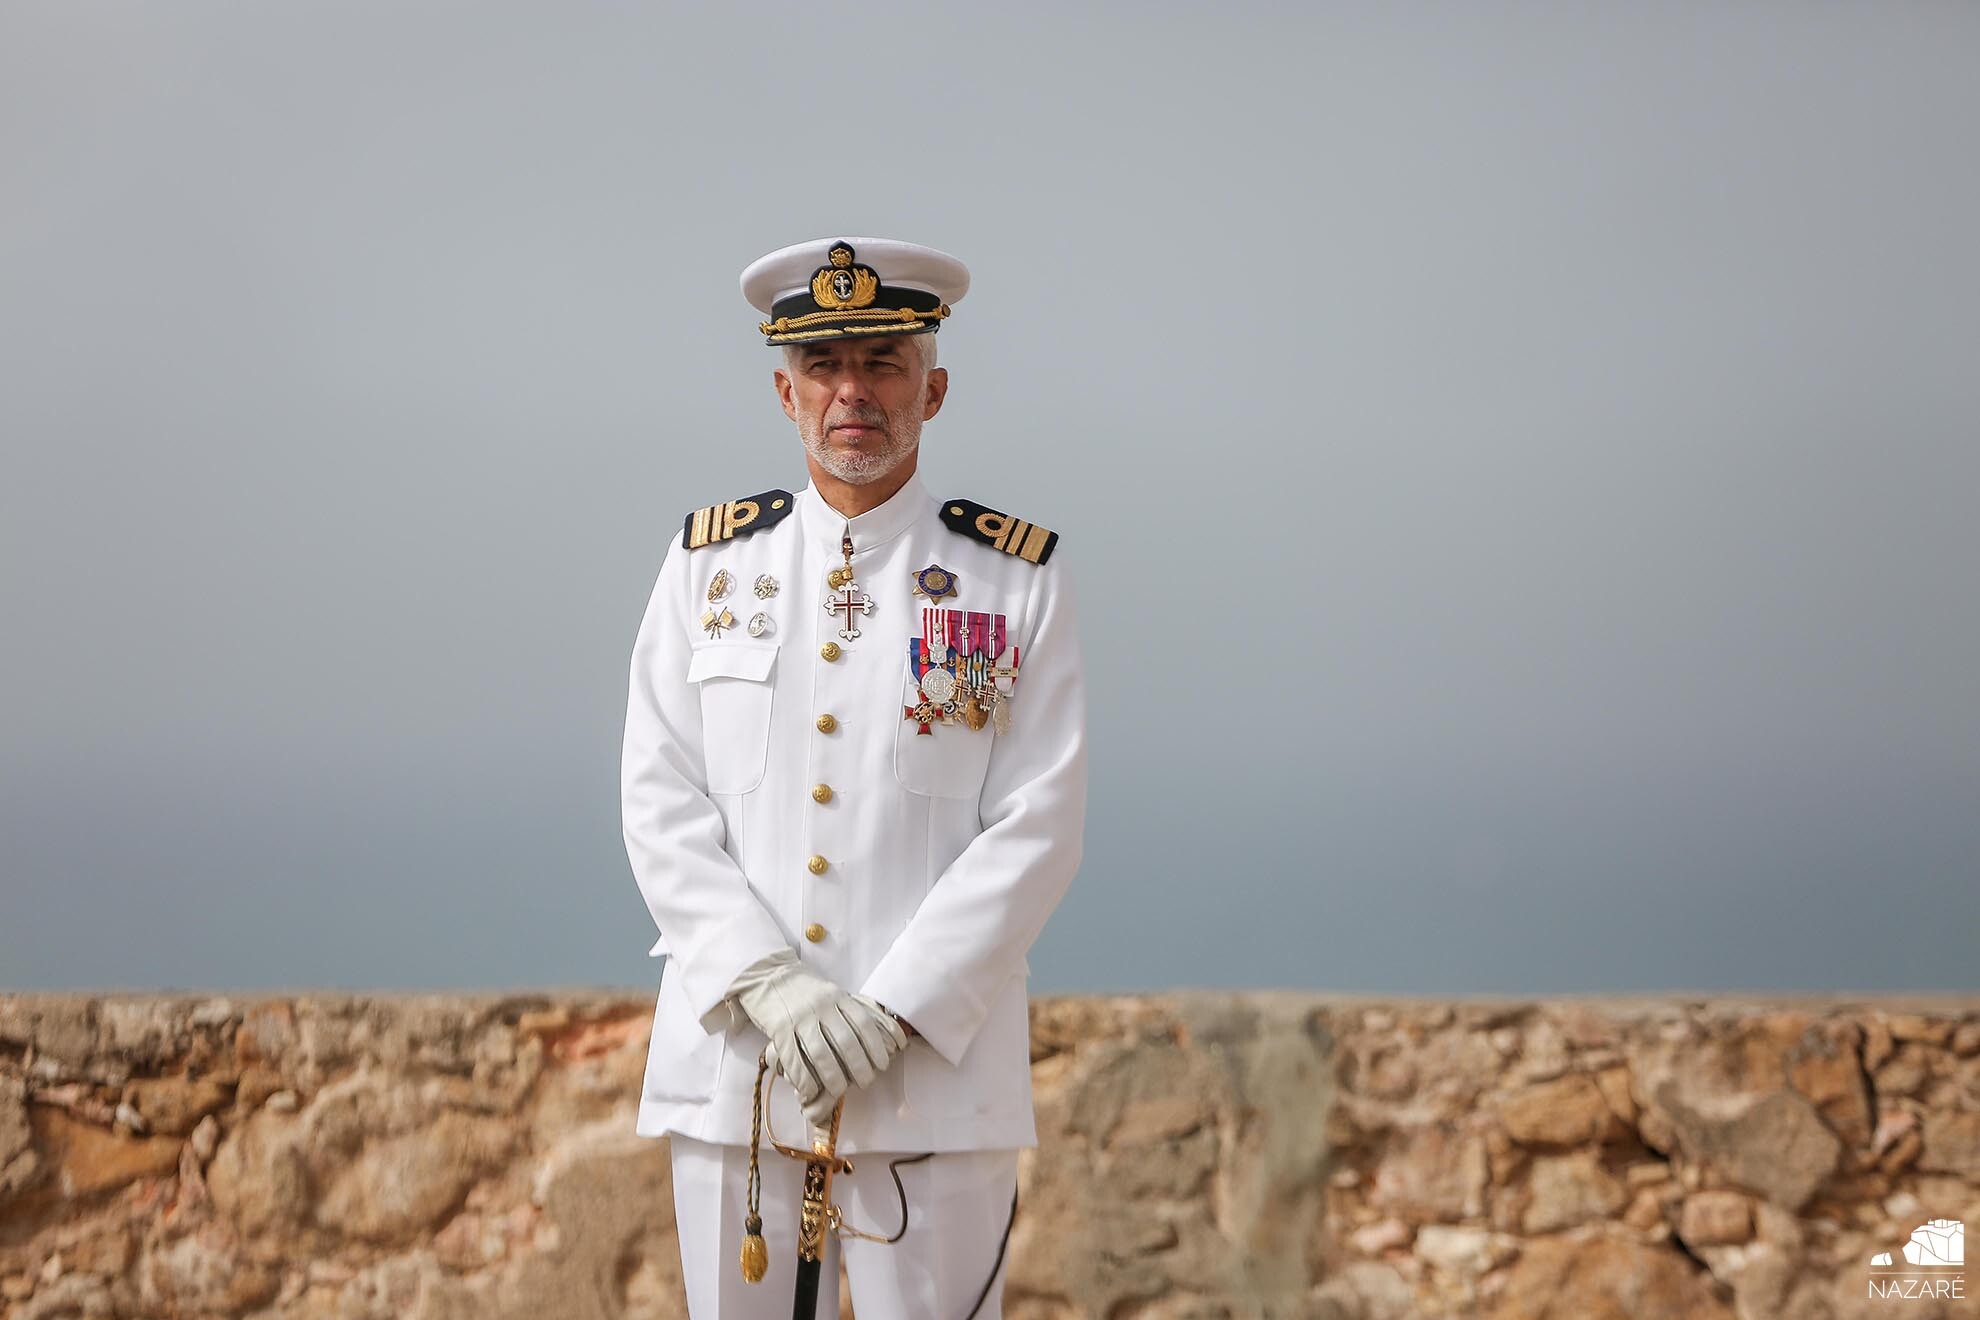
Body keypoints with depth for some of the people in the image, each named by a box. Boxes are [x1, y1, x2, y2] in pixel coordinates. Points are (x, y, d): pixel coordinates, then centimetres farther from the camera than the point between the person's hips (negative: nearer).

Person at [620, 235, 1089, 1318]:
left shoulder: (1019, 578, 3)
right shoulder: (710, 563, 9)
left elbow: (1039, 826, -3)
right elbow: (660, 803, 3)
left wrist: (892, 1012, -13)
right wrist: (771, 988, -11)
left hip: (936, 1073, -2)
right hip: (731, 1067, 2)